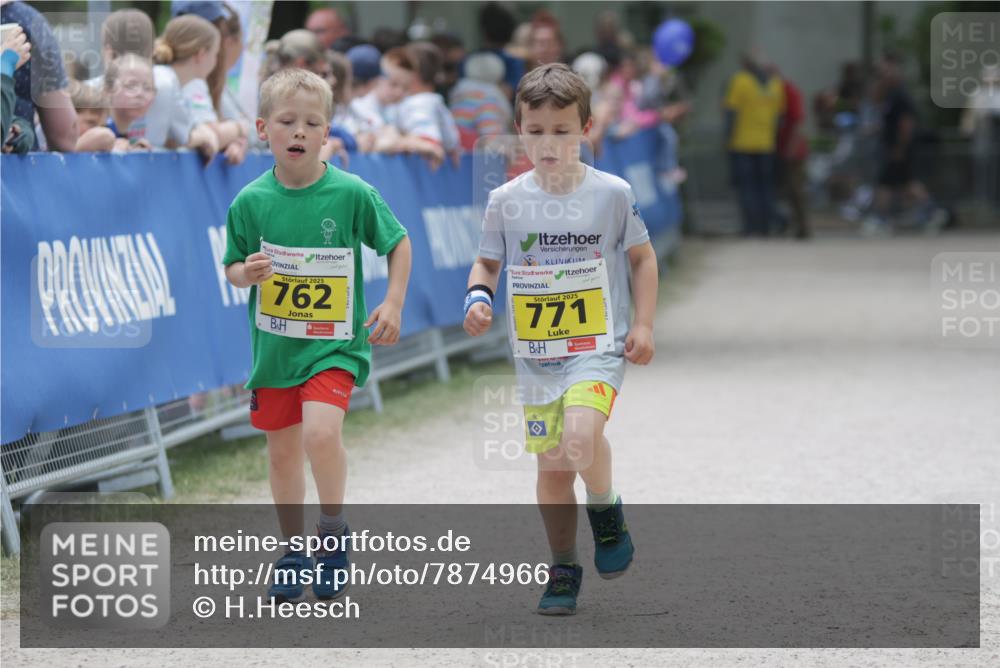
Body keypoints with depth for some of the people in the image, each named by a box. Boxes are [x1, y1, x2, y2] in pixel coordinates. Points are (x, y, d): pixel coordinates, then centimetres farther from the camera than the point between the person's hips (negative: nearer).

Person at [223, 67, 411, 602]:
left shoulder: (351, 193, -9)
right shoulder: (251, 201, -4)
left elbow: (398, 243, 3)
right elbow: (233, 267, 6)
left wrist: (393, 304, -5)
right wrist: (246, 274, -17)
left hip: (334, 343, -3)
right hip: (274, 343, 3)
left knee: (321, 432, -23)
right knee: (282, 450, 11)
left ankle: (333, 532, 1)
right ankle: (293, 550, 29)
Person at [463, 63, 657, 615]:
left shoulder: (612, 193, -4)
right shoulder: (506, 201, 0)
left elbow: (642, 258, 7)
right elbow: (487, 263, 12)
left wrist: (643, 324, -1)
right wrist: (478, 297, -9)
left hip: (599, 345, -3)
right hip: (536, 355, 3)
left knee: (582, 435, -28)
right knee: (552, 466, 7)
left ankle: (606, 510, 2)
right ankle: (563, 570, 23)